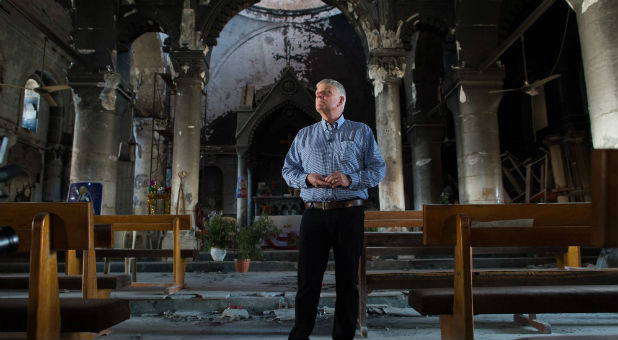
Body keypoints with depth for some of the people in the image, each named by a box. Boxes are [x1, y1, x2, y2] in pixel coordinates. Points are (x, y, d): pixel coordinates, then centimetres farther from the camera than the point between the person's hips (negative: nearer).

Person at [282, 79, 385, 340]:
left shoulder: (361, 132, 10)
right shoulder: (304, 135, 17)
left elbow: (378, 169, 4)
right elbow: (288, 169, 15)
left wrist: (349, 179, -13)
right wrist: (307, 178, -6)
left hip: (350, 213, -1)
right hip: (314, 213, 2)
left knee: (348, 280, 5)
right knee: (308, 279, 2)